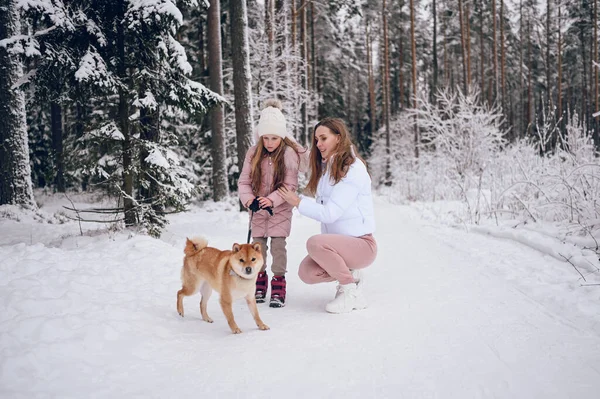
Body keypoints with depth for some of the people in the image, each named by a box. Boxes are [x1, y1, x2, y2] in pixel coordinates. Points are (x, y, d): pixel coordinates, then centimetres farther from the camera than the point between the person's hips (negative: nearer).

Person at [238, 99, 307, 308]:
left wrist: (272, 200, -27)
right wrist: (249, 199, -18)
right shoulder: (253, 153, -2)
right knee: (258, 245, 7)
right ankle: (260, 282, 21)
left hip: (280, 209, -3)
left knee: (278, 245, -6)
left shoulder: (289, 154, -12)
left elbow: (290, 184, -16)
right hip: (257, 209, 4)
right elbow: (244, 181, -1)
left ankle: (278, 286, 2)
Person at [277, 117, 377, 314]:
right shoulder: (326, 167, 11)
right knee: (306, 273, -11)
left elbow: (330, 213, -20)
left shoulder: (353, 169, -17)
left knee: (315, 243, -31)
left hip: (361, 244, -8)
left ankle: (350, 290, -11)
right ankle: (349, 273, 11)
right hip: (337, 240, 8)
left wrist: (298, 202, -11)